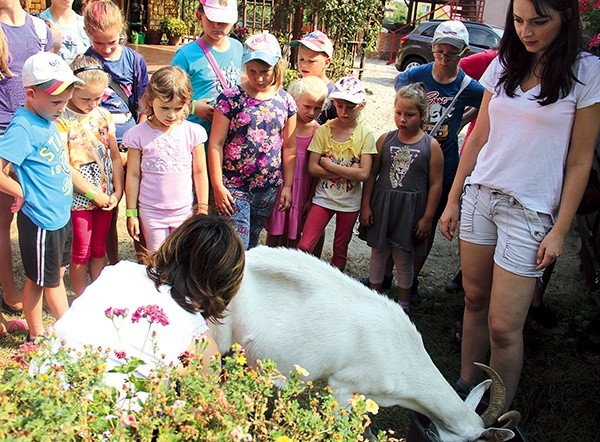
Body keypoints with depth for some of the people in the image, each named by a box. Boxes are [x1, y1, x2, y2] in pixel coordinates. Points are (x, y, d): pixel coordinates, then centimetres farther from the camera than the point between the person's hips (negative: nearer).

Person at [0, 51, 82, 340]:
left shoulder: (46, 118, 3)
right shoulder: (23, 127, -23)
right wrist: (24, 194, -16)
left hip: (60, 214, 8)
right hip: (41, 220, -8)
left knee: (56, 274, 21)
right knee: (39, 280, 9)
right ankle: (36, 336, 26)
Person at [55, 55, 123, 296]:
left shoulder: (103, 115, 2)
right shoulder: (61, 120, -13)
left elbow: (115, 156, 4)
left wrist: (117, 191, -4)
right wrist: (95, 194, -13)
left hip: (105, 196, 5)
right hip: (78, 198, -4)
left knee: (99, 250, 16)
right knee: (80, 253, 8)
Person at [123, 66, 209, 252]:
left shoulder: (193, 132, -5)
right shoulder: (138, 135, -7)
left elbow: (200, 172, 3)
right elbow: (133, 175, -1)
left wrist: (203, 208, 5)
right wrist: (131, 213, 1)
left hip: (184, 211, 1)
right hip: (151, 212, -1)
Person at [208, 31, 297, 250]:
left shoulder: (285, 101, 3)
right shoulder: (231, 98, -8)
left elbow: (289, 147, 8)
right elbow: (215, 144, -8)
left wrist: (287, 186, 6)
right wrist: (218, 186, -12)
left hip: (268, 189, 4)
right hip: (234, 187, -3)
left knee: (252, 244, 17)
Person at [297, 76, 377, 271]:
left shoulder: (365, 135, -8)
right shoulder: (324, 130, -6)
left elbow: (363, 174, -17)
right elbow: (312, 168, -11)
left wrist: (329, 165, -16)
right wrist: (348, 171, -17)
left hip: (350, 202, 0)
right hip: (323, 198, 0)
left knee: (340, 250, 15)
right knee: (304, 246, -7)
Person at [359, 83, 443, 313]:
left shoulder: (431, 146, -8)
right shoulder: (385, 139, -1)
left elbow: (435, 185, -6)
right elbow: (372, 174, 3)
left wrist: (427, 218, -7)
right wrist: (366, 206, -1)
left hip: (410, 209, -2)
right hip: (381, 205, 2)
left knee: (404, 258, 10)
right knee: (378, 253, 14)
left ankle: (403, 303, 28)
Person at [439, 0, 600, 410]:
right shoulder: (504, 65, 7)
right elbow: (478, 138, 11)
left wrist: (560, 230, -9)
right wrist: (453, 199, 10)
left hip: (530, 211, -4)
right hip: (479, 195, 5)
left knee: (503, 326, -4)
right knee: (474, 300, 12)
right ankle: (465, 387, 29)